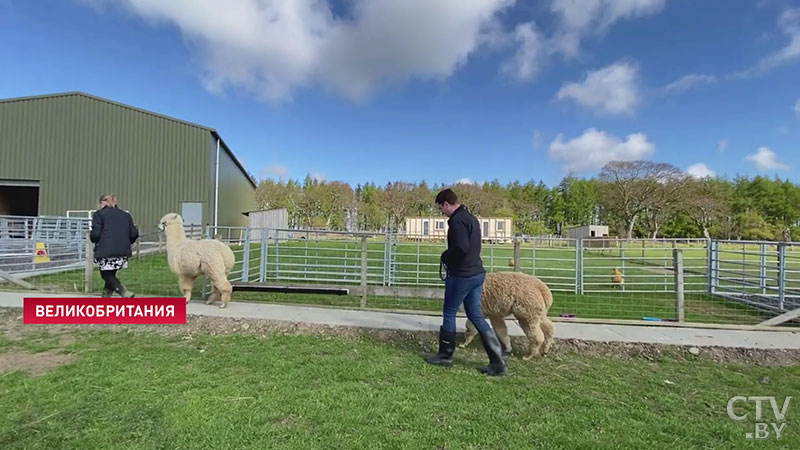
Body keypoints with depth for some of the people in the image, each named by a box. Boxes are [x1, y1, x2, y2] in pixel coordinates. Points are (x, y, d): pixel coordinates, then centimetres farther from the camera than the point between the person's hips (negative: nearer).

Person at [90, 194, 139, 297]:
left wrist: (93, 238, 13)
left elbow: (96, 234, -8)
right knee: (111, 274, 17)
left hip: (106, 251, -5)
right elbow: (134, 234, 7)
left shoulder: (99, 214, 1)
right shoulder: (125, 215, 14)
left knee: (106, 274, 2)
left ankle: (125, 293, -17)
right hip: (123, 251, 5)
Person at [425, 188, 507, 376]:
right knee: (475, 315, 12)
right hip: (477, 273, 9)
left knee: (449, 314, 8)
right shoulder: (470, 217, 14)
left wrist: (446, 256, -9)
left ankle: (445, 356, 22)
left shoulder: (457, 221, -17)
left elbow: (461, 248, -27)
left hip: (461, 276, -9)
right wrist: (450, 256, 11)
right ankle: (497, 361, 11)